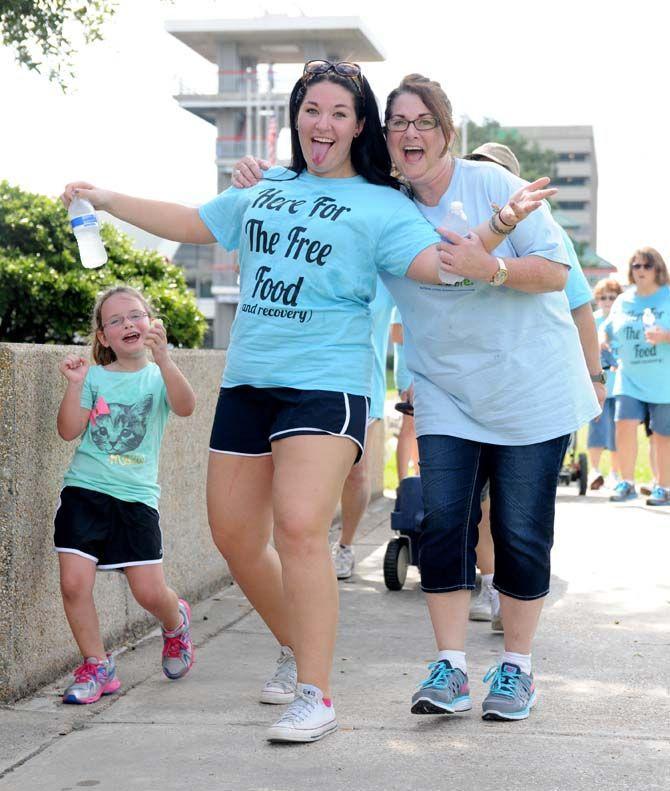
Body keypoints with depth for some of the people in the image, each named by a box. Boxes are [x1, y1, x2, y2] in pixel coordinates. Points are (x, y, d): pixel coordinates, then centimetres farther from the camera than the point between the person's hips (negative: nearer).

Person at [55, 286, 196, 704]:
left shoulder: (159, 375, 4)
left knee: (150, 592, -4)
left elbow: (185, 407, -19)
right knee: (74, 583, -10)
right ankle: (96, 666, 9)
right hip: (84, 491, 1)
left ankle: (176, 622, 32)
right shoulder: (95, 377, 7)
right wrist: (75, 385, -13)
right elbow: (69, 431, -1)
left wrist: (162, 356, -31)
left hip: (136, 497, -1)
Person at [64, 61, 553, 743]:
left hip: (325, 384, -6)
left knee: (298, 527, -22)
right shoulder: (263, 189, 16)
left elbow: (440, 263, -11)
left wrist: (499, 225, -27)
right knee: (233, 533, 8)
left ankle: (314, 696, -13)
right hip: (246, 381, 6)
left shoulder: (381, 205, 3)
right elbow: (191, 224, 28)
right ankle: (297, 649, 31)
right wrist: (107, 200, 29)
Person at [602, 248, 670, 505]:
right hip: (630, 378, 3)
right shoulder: (623, 301, 11)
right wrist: (602, 340, -2)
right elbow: (607, 330, 19)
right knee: (624, 424, -12)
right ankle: (627, 482, 0)